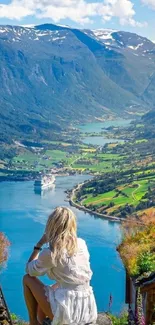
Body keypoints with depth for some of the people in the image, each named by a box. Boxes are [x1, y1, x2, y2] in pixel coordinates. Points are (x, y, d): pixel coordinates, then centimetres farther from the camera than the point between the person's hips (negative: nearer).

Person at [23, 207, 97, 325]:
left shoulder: (49, 253, -11)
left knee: (28, 279, 12)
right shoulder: (82, 244, 4)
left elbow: (29, 270, 8)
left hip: (66, 312, -6)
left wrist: (39, 244, 11)